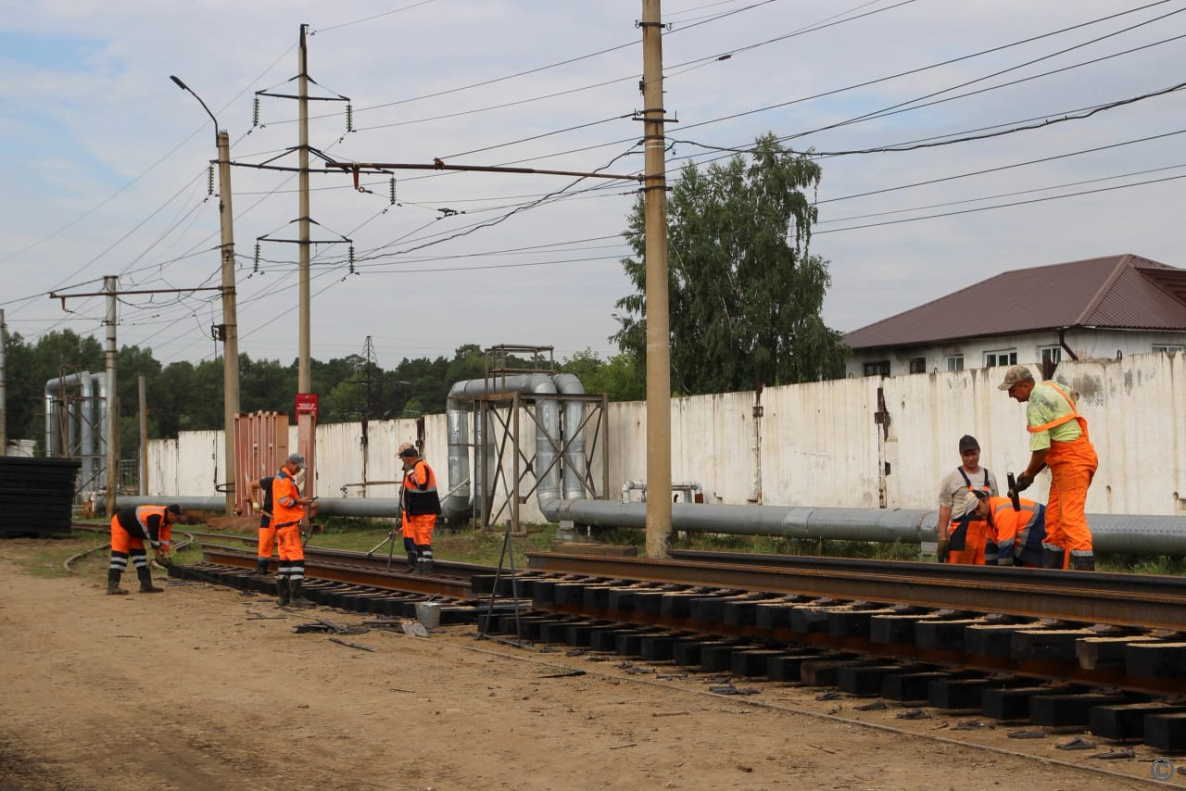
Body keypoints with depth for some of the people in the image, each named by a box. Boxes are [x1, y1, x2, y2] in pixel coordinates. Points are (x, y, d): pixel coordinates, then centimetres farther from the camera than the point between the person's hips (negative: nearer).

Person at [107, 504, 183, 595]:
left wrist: (166, 554, -3)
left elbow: (164, 537, 0)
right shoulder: (156, 517, -34)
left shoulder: (167, 519, -4)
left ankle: (146, 585, 6)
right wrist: (157, 554, -20)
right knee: (120, 554, -15)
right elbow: (154, 536, -29)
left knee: (139, 553, 6)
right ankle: (112, 587, -19)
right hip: (120, 524, -10)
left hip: (133, 529, 10)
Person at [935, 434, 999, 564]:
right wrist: (942, 538, -7)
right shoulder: (952, 478, 3)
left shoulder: (989, 477, 16)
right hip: (961, 533, -4)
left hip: (985, 534, 4)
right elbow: (944, 510, 0)